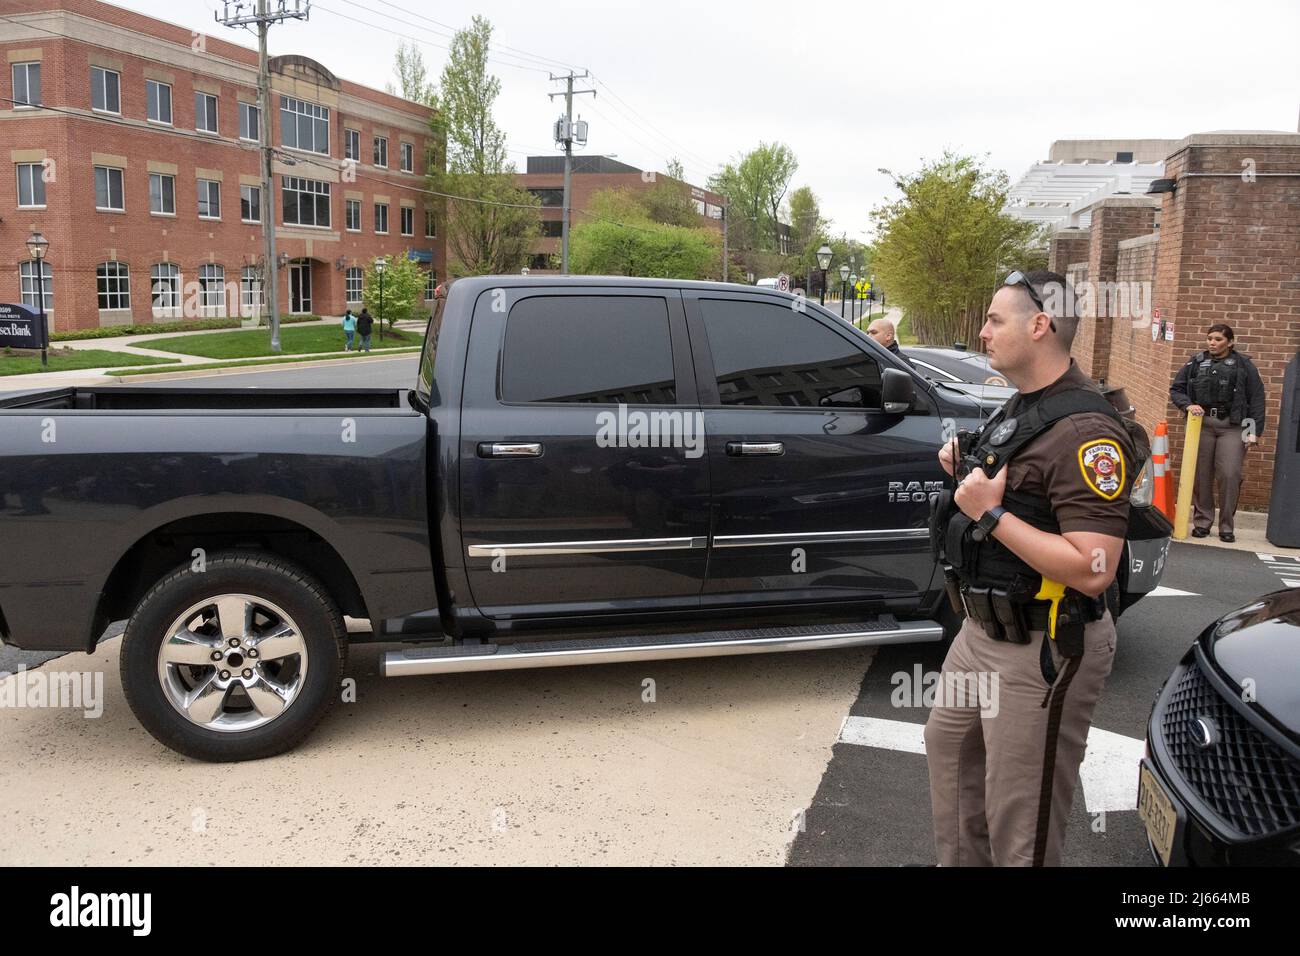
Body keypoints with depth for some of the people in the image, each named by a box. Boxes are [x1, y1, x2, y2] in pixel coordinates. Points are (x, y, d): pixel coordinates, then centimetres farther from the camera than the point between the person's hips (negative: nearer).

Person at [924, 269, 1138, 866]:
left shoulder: (1084, 431, -23)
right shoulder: (1022, 407, 9)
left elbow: (1092, 570, -29)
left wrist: (991, 514, -26)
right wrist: (966, 472, 4)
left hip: (1043, 650, -10)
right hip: (983, 631, 11)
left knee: (1019, 830, 2)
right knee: (949, 747, 26)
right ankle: (959, 861, 46)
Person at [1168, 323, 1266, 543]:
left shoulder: (1243, 364, 3)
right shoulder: (1196, 362, 8)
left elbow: (1256, 399, 3)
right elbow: (1176, 389, 11)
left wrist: (1255, 430, -4)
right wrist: (1188, 405, -9)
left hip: (1232, 426, -2)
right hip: (1201, 424, 2)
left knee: (1230, 475, -8)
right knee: (1201, 475, 5)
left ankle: (1227, 526, 4)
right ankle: (1202, 521, 17)